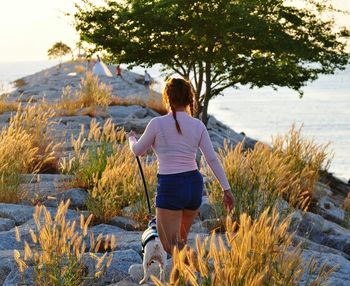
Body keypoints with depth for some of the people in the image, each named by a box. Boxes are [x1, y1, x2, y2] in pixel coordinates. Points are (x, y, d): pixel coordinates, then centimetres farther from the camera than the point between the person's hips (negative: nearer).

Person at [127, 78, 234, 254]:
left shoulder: (158, 123, -9)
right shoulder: (198, 125, 2)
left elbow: (138, 151, 6)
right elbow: (213, 160, 1)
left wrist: (131, 138, 28)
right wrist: (226, 189, 6)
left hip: (170, 187, -5)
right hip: (195, 184, 5)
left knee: (173, 248, -1)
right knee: (181, 239, 24)